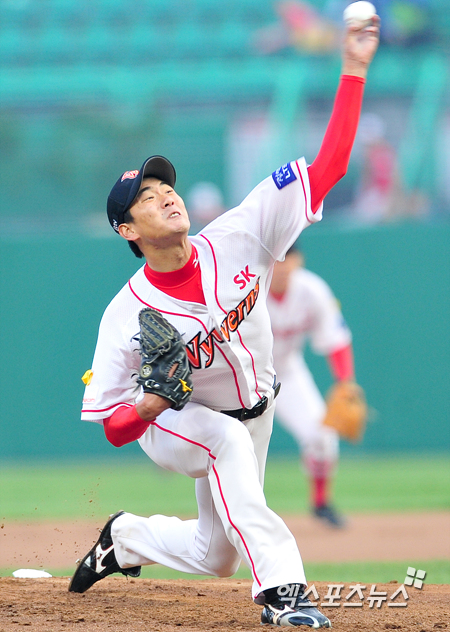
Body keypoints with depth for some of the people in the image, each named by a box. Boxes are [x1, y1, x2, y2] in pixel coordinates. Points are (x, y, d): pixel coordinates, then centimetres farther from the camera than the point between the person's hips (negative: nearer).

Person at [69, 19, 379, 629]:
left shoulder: (235, 241, -21)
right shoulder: (127, 315, -26)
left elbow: (328, 167, -25)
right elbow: (113, 426, -19)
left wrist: (353, 72, -32)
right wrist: (150, 404, -42)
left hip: (252, 413, 4)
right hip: (169, 426, -4)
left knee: (215, 558, 11)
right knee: (228, 437, -38)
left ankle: (127, 538, 41)